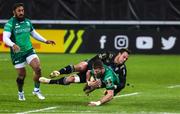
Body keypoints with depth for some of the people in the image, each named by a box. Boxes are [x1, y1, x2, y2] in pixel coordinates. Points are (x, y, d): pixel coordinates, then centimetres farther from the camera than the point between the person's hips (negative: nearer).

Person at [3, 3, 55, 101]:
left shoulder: (27, 22, 8)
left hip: (29, 50, 4)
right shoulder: (10, 24, -12)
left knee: (38, 68, -14)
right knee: (22, 75, 2)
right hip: (17, 53, -4)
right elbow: (5, 38, -24)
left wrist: (45, 41, 20)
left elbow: (34, 33, 24)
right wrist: (13, 45, -42)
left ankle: (36, 90, 5)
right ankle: (20, 92, 29)